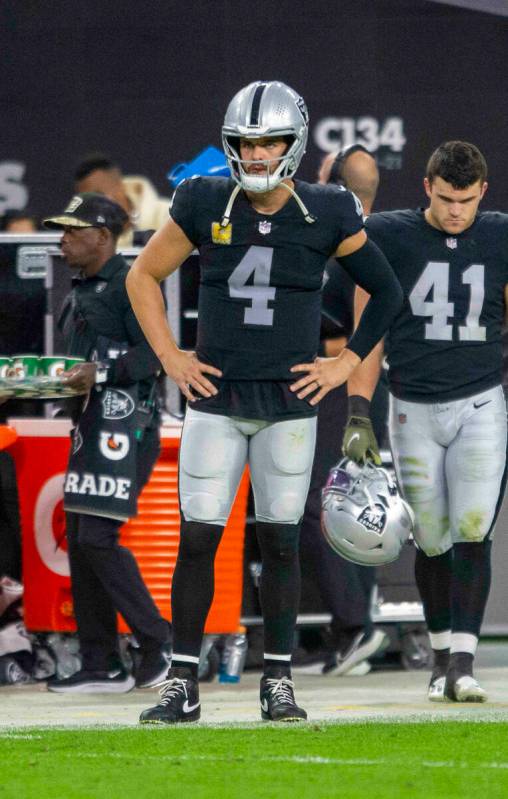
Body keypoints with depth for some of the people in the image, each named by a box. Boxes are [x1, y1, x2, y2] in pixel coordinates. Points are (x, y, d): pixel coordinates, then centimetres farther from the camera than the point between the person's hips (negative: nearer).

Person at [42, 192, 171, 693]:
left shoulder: (129, 284, -9)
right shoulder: (82, 291, 20)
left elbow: (155, 353, -16)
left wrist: (100, 373, -26)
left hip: (125, 424, -10)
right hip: (90, 425, 10)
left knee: (97, 538, -15)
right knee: (79, 542, 6)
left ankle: (157, 642, -3)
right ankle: (101, 667, 9)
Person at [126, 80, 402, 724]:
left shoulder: (326, 216, -4)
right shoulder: (205, 206, -3)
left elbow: (386, 292, 9)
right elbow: (143, 277, 11)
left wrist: (345, 363, 2)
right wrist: (170, 358, 4)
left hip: (290, 403, 0)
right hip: (215, 399, 0)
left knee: (280, 542, 3)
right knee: (196, 539, -3)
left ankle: (278, 684, 12)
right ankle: (182, 686, 3)